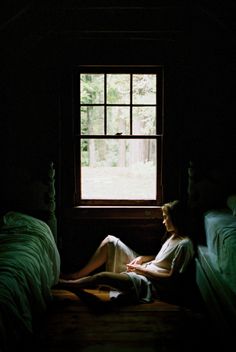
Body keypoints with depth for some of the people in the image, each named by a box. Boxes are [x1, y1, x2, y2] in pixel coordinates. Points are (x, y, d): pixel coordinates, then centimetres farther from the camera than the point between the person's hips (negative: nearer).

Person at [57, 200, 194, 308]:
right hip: (143, 268, 10)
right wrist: (142, 258, 5)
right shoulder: (172, 235, 10)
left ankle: (63, 284, -1)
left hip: (151, 283, -10)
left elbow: (171, 278, -19)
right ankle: (78, 275, 5)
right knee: (110, 241, 0)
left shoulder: (184, 244, -18)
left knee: (102, 277, -27)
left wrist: (142, 269, -15)